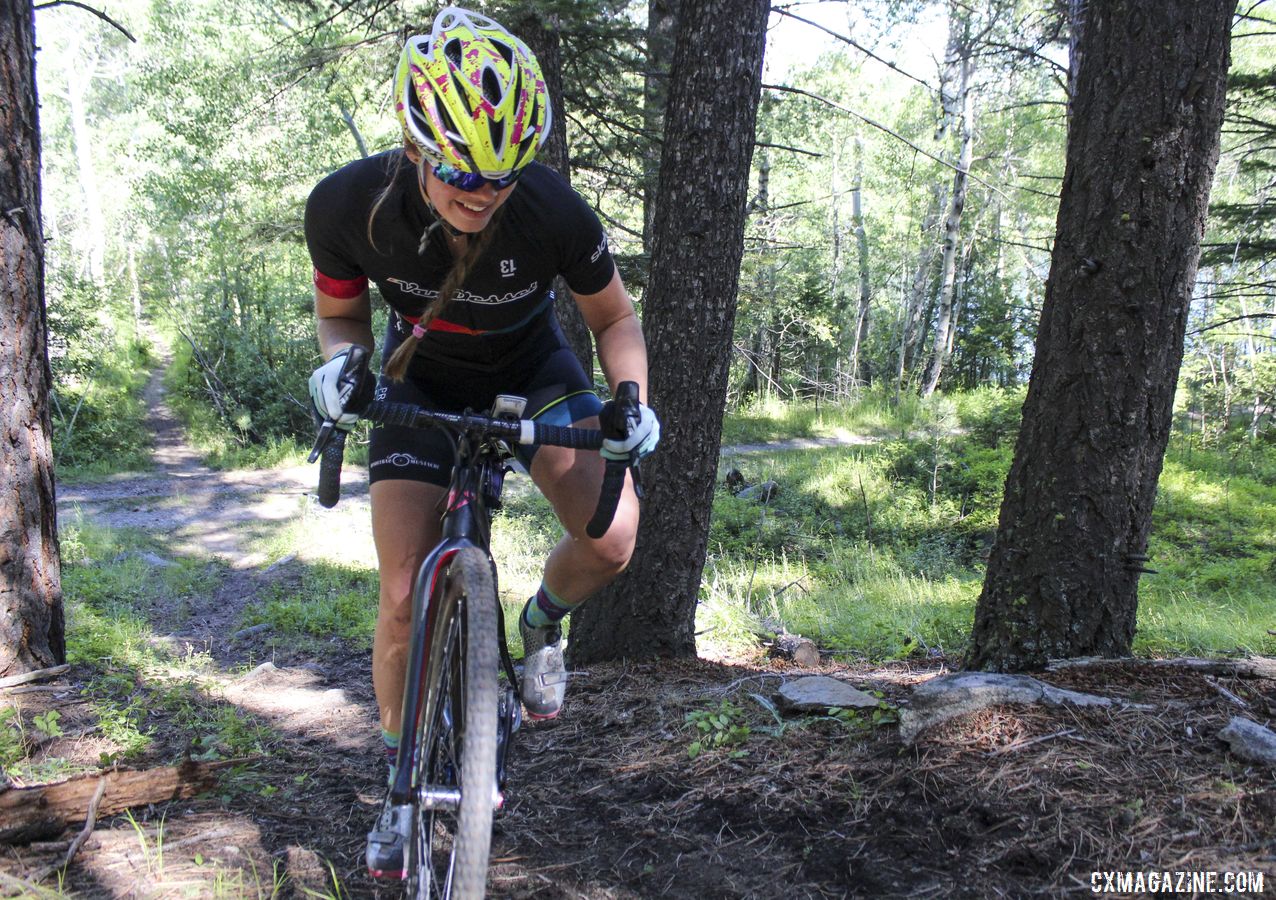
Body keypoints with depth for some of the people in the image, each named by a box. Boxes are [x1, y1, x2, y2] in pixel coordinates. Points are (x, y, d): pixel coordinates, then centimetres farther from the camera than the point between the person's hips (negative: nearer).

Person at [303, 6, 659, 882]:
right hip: (423, 381, 1)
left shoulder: (555, 214, -31)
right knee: (405, 598, -6)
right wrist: (337, 364, -30)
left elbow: (616, 318, -12)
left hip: (530, 368, 0)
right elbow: (341, 314, -7)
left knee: (612, 538, -25)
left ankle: (543, 622, 11)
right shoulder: (348, 206, -28)